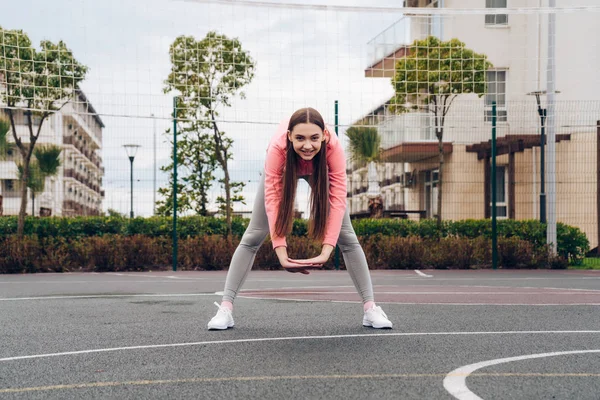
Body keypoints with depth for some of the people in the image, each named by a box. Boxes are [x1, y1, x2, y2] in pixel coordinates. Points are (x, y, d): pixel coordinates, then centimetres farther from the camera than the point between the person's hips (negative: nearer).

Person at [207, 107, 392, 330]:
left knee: (346, 235, -8)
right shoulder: (278, 148, -42)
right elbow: (272, 198, -42)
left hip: (320, 169, 1)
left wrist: (327, 250, -51)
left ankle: (370, 308, 0)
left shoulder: (333, 147, -41)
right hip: (285, 167, 0)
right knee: (253, 236, -7)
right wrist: (281, 251, -50)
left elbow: (338, 199, -41)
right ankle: (226, 308, -2)